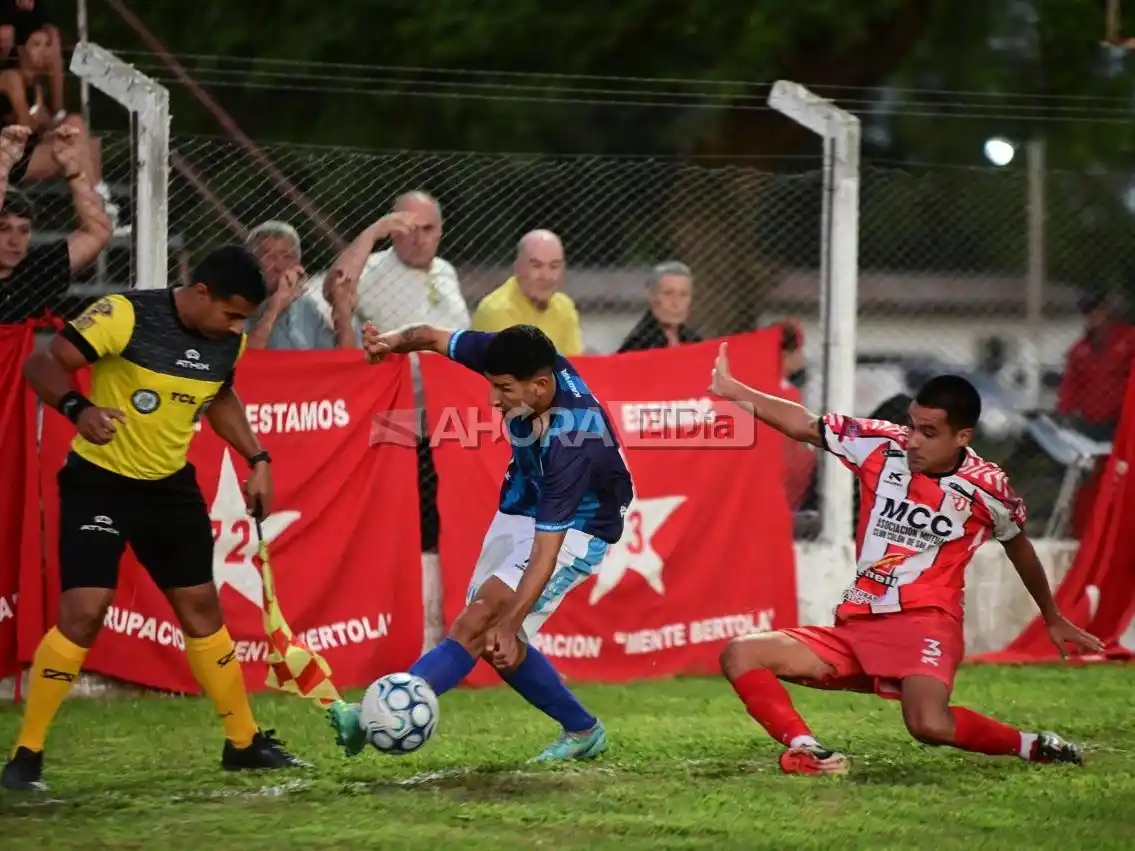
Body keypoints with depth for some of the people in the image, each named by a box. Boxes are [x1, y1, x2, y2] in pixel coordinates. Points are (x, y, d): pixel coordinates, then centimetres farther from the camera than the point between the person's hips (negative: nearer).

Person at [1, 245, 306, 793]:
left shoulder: (229, 340, -3)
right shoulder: (125, 316, -23)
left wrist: (256, 460, 9)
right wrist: (78, 408, -40)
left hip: (171, 486, 6)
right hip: (99, 482, -6)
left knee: (202, 609, 12)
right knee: (83, 614, -15)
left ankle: (243, 743, 25)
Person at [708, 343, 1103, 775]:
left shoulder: (987, 488, -5)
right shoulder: (881, 446, -1)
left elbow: (1018, 546, 14)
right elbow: (803, 424, 6)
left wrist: (1053, 618, 27)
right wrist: (732, 390, -4)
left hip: (924, 625, -5)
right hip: (855, 628, 5)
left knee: (930, 724, -36)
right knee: (739, 656, -12)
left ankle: (1033, 747, -10)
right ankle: (809, 752, -26)